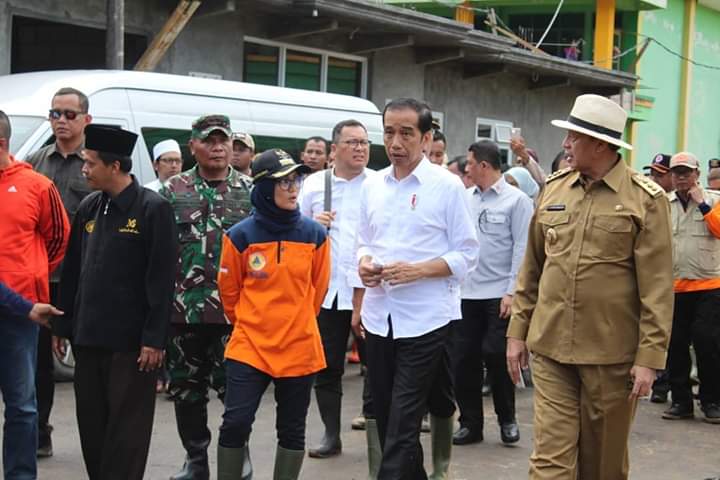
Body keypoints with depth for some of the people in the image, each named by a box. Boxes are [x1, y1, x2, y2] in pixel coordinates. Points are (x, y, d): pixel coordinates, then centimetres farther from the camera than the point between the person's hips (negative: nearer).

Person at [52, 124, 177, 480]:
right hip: (88, 337, 6)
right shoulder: (88, 208, 10)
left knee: (126, 429, 0)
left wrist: (154, 338, -15)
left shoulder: (153, 209, -9)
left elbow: (161, 279, -12)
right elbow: (72, 271, 15)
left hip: (130, 340, -6)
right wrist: (62, 326, 13)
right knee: (90, 424, 12)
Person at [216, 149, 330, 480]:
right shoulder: (240, 235, -7)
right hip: (249, 345, -1)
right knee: (235, 422, -5)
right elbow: (229, 291, 6)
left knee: (292, 429, 10)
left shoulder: (314, 234, -3)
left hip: (299, 347, 1)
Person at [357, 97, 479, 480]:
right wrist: (364, 263, -5)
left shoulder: (448, 186, -6)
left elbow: (466, 255, -6)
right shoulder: (372, 186, 9)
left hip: (425, 318, -5)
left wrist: (417, 270, -19)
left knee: (403, 424, -6)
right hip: (379, 316, 6)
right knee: (385, 416, 13)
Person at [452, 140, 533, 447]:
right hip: (465, 292, 5)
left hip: (498, 294, -4)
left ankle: (507, 419, 18)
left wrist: (512, 292, -12)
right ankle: (470, 423, 18)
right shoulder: (465, 199, 8)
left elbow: (522, 249, -7)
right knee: (463, 360, 6)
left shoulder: (516, 200, -5)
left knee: (497, 357, -2)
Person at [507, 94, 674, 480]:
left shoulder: (646, 199, -6)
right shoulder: (553, 188, 8)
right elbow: (531, 269, 14)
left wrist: (649, 357, -12)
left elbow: (657, 286, -8)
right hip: (550, 349, 3)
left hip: (612, 354, -3)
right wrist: (518, 331, 11)